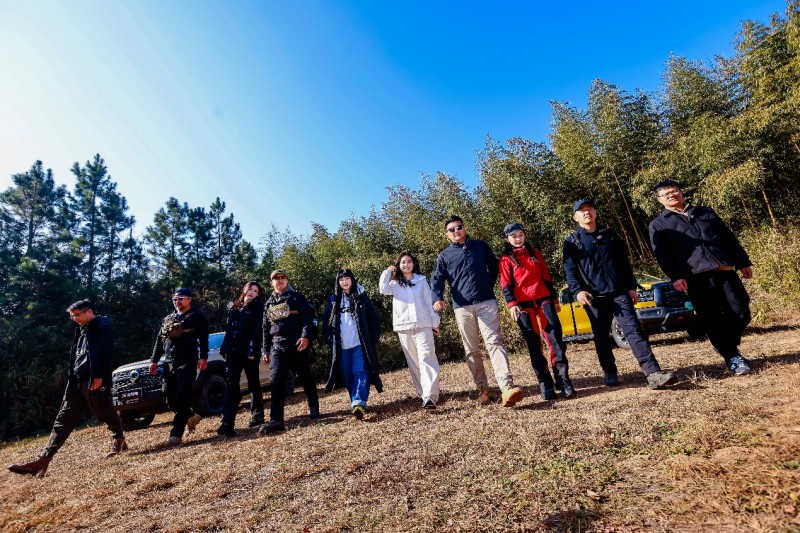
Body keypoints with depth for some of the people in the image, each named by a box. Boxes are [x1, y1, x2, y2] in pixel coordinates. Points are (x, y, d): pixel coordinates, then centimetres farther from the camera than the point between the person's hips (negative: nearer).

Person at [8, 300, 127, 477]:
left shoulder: (102, 326, -7)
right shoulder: (82, 330, 20)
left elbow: (107, 352, -17)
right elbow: (76, 357, 23)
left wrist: (99, 376, -22)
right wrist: (72, 381, 17)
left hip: (94, 381, -9)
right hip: (77, 382, 9)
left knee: (106, 415, 2)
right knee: (63, 420, 7)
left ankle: (119, 442, 19)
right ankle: (43, 460, 9)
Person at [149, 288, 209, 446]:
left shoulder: (197, 316, 1)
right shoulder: (167, 319, 21)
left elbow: (203, 339, -8)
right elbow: (159, 341, 22)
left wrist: (203, 357, -18)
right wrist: (154, 360, 15)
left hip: (187, 363, -7)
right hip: (169, 363, 7)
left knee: (182, 399, -9)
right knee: (170, 399, 7)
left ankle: (176, 434, -5)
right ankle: (191, 417, 29)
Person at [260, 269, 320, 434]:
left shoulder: (297, 297, 4)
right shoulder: (269, 303, 17)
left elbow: (307, 317, -7)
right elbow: (266, 328, 20)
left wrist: (305, 336, -21)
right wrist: (265, 350, 16)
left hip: (297, 344, -3)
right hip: (278, 346, 3)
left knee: (305, 377, 7)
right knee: (277, 381, -6)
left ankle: (314, 407, 26)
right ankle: (276, 420, -5)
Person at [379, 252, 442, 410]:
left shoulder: (422, 280, 10)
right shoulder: (395, 283, 11)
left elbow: (429, 302, 10)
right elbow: (383, 289, -10)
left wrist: (434, 323, 7)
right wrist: (387, 271, 1)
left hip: (423, 326, -2)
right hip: (404, 328, 2)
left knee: (426, 359, -13)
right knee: (414, 362, 7)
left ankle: (430, 396, -19)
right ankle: (423, 392, 18)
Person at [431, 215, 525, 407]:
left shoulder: (481, 246, 11)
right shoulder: (444, 256, 8)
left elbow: (494, 266, 21)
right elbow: (436, 279, -1)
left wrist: (488, 284, 6)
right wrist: (437, 298, -20)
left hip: (486, 303, -1)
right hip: (462, 308, 1)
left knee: (494, 342, -12)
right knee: (472, 351, 6)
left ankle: (507, 387, -18)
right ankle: (482, 389, 17)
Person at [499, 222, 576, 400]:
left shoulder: (535, 253, 17)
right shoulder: (506, 259, 7)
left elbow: (546, 277, 18)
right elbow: (506, 285, -2)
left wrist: (554, 299, 15)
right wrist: (512, 303, -17)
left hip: (543, 299, 3)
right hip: (523, 304, -2)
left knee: (555, 337, -9)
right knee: (534, 345, 0)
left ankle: (563, 380, -2)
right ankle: (546, 385, 6)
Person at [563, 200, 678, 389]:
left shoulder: (610, 234, 15)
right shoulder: (572, 242, 5)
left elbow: (624, 262, 16)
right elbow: (570, 270, -2)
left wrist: (631, 286, 10)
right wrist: (578, 290, -17)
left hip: (620, 292, 2)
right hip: (594, 297, -1)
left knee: (633, 329, -9)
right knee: (601, 337, 7)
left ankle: (654, 374, -11)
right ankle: (610, 374, 20)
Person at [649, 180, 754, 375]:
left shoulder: (705, 212, 21)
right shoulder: (658, 225, 8)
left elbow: (729, 237, 21)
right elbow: (661, 254, -3)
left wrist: (743, 262, 15)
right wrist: (675, 277, -14)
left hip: (725, 270, 4)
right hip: (696, 277, -3)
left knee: (741, 313, 2)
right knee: (712, 321, -2)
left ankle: (724, 344, 27)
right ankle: (732, 358, 11)